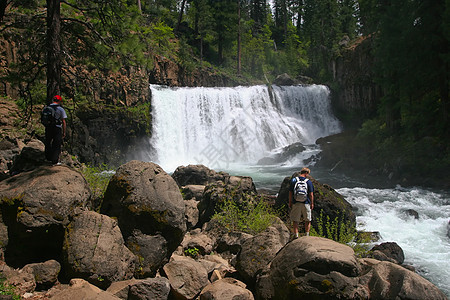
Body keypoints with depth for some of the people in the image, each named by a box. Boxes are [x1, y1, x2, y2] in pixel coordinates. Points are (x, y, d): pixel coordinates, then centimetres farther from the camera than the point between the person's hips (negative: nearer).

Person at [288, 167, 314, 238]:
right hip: (306, 203, 0)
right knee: (307, 220, 15)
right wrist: (312, 203, 8)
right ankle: (307, 235, 16)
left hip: (296, 203, 0)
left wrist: (290, 202, 6)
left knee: (295, 220, 8)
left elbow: (290, 192, -2)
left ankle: (296, 236, 4)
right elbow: (311, 194, -4)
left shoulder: (293, 180, -3)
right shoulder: (308, 181, -5)